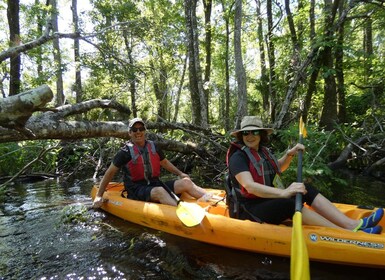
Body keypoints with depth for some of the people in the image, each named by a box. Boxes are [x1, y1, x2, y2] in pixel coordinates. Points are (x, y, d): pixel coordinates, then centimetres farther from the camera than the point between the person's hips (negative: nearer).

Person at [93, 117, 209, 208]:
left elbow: (164, 162, 23)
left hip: (155, 184, 6)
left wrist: (180, 173, 12)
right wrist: (99, 196, -2)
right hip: (136, 190, -5)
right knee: (159, 191, -37)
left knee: (186, 182, -13)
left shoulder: (154, 147, 9)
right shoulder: (126, 152, -6)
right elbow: (110, 173, -1)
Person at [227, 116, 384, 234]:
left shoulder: (262, 151, 10)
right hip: (252, 209, -9)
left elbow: (279, 168, 27)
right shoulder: (238, 157, -16)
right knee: (290, 204, -30)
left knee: (307, 190, -4)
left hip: (271, 200, 9)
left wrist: (289, 154, 8)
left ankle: (352, 224, -11)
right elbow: (250, 187, -30)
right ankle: (349, 234, -27)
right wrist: (283, 193, -38)